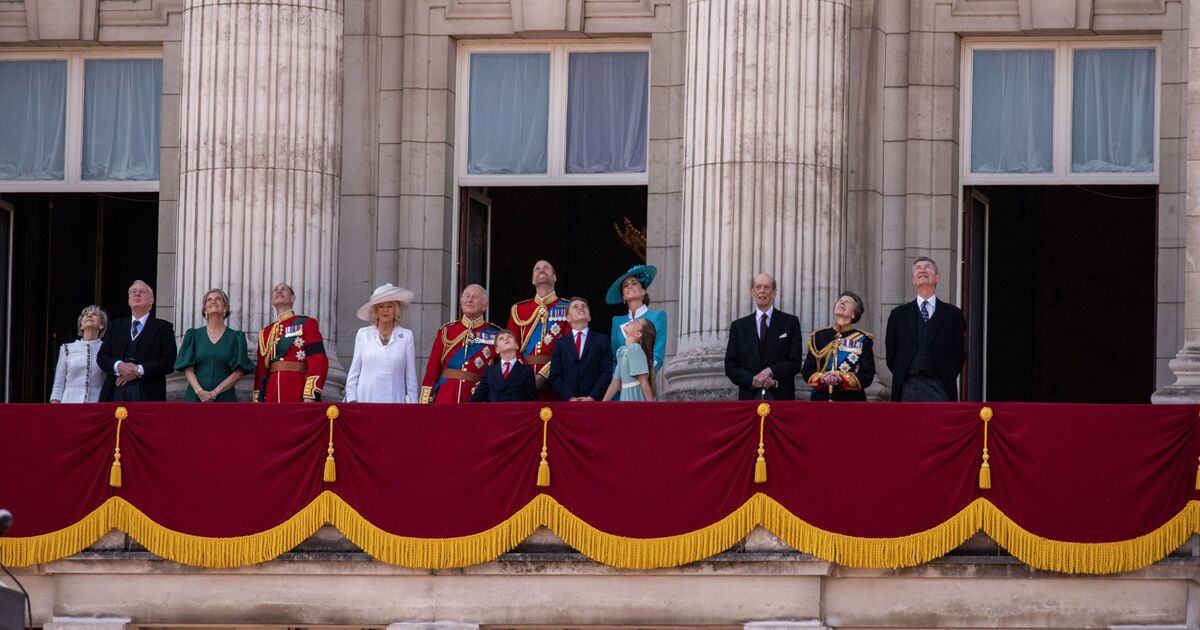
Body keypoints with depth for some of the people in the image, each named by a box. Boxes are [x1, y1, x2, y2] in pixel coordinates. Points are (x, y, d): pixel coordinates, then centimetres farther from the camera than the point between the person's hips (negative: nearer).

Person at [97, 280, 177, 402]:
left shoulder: (163, 328, 11)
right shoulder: (116, 326, 22)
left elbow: (169, 362, -1)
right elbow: (102, 357, 14)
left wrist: (139, 370, -12)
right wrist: (118, 366, -9)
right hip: (116, 393, 3)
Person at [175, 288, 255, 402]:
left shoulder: (235, 338, 9)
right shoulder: (194, 336, 13)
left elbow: (239, 372, 1)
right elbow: (188, 369, 4)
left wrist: (216, 392, -10)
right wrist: (200, 391, -13)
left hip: (224, 399, -1)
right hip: (196, 397, 1)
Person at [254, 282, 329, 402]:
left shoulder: (306, 324, 6)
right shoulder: (265, 333, 21)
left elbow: (318, 361, -4)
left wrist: (310, 396, -15)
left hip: (297, 397, -5)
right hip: (270, 399, 5)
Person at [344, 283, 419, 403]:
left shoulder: (406, 336, 5)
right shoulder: (363, 334, 8)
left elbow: (411, 375, 8)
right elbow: (354, 370, 12)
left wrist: (412, 402, 5)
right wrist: (352, 400, 5)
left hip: (394, 401, -1)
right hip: (365, 399, 1)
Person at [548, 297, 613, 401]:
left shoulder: (601, 340, 9)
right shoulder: (560, 344, 12)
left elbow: (606, 373, 2)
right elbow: (555, 376, 6)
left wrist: (592, 397, -10)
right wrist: (570, 398, -9)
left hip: (595, 401, -1)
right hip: (567, 403, 1)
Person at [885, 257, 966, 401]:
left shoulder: (952, 314, 7)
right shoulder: (899, 314, 10)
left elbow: (959, 353, 8)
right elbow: (891, 353, 13)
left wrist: (948, 378, 4)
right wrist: (900, 377, 8)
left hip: (939, 389, -1)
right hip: (908, 388, 1)